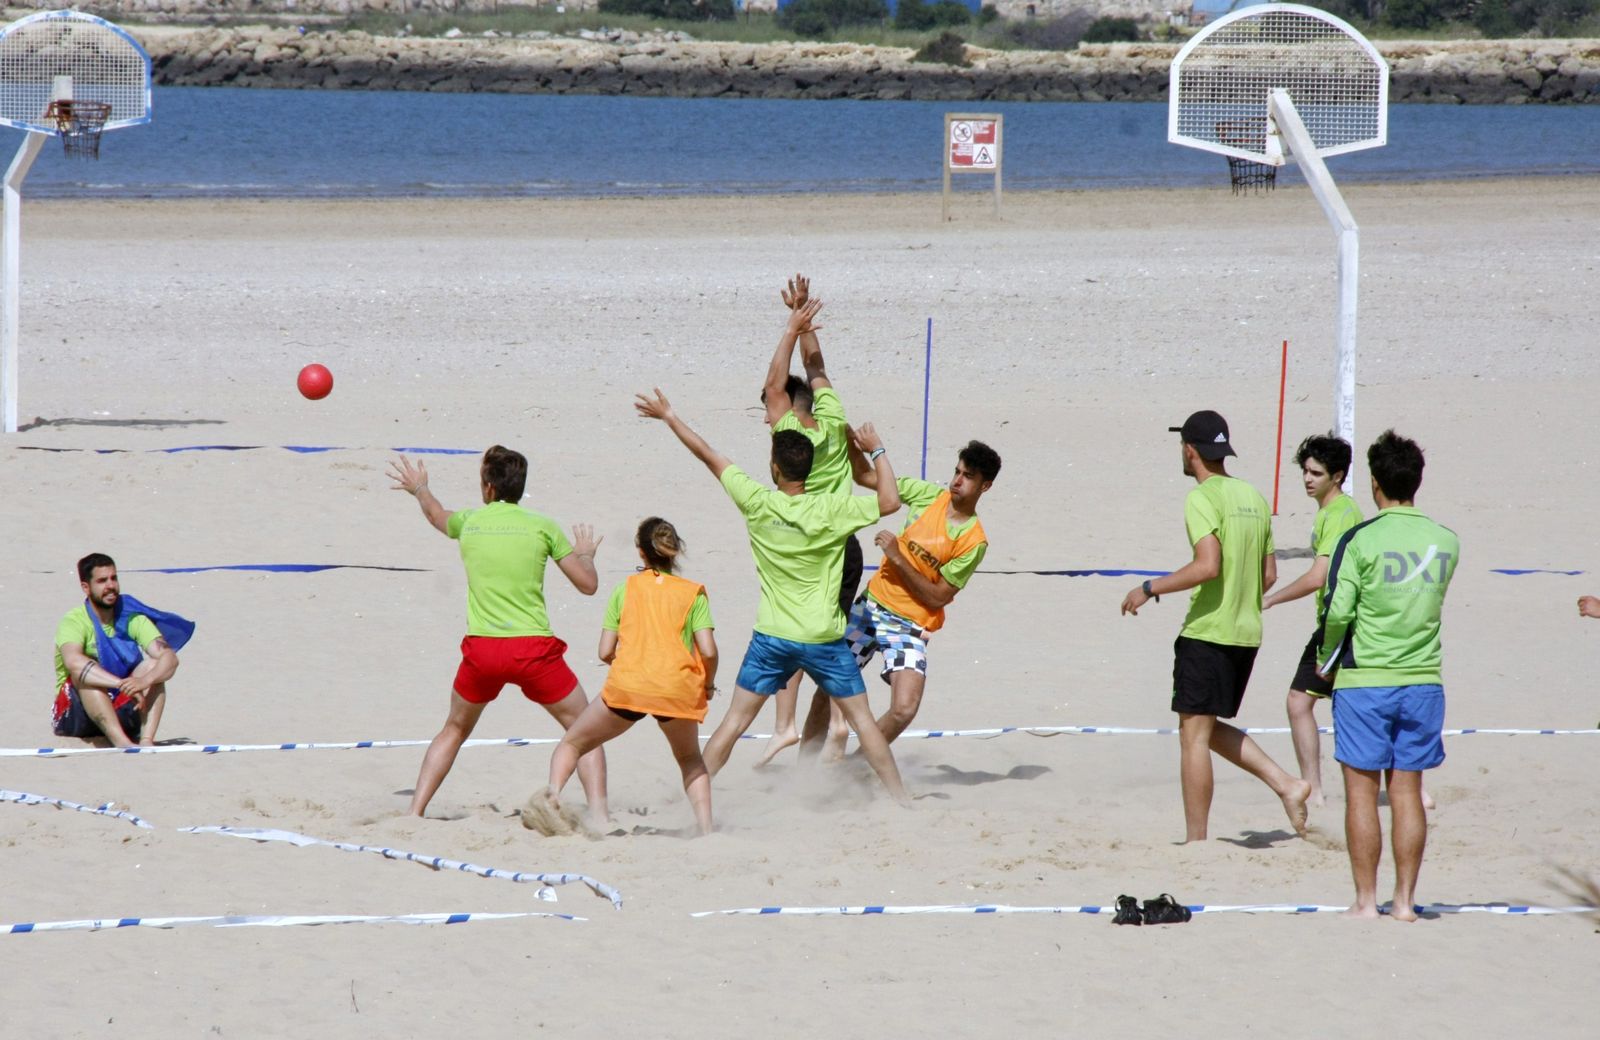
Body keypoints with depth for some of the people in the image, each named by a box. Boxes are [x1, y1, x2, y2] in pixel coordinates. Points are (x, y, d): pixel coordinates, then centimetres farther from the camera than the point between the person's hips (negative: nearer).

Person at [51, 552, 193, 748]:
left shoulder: (131, 619, -2)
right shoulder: (74, 622, -14)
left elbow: (170, 657, -14)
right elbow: (74, 662, -36)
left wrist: (145, 681, -37)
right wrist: (124, 685, -46)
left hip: (118, 713, 4)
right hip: (74, 715, -4)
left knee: (152, 665, -17)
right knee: (87, 674, -31)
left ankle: (146, 741, -34)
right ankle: (121, 743, -47)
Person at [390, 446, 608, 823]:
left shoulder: (468, 522, 8)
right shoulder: (542, 527, 0)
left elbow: (438, 517, 34)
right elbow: (588, 584, 4)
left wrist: (420, 490, 56)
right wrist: (586, 554, 27)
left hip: (481, 650, 2)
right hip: (533, 647, -2)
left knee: (454, 731, 24)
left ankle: (414, 813, 20)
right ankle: (598, 814, -6)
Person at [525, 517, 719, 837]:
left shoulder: (625, 589, 15)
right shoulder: (693, 593, 12)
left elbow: (605, 652, 10)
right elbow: (708, 650, 2)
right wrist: (708, 684, 21)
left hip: (626, 686, -1)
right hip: (678, 688, 1)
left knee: (572, 744, 16)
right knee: (690, 759, 27)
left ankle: (551, 795, -13)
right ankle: (705, 827, 9)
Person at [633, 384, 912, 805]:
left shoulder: (757, 503, -7)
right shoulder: (829, 511, -13)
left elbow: (709, 455, 2)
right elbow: (889, 502, -13)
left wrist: (669, 417, 12)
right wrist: (876, 451, -1)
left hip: (772, 638, 1)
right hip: (824, 639, -1)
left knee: (735, 720, 9)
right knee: (861, 718, 8)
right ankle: (900, 798, 9)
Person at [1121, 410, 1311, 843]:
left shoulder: (1202, 498, -12)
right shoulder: (1254, 498, 12)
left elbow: (1208, 566, -23)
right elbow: (1269, 575, 15)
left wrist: (1149, 589, -14)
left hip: (1206, 631, -8)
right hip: (1247, 633, 8)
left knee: (1194, 735, -2)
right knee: (1211, 730, 20)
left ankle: (1196, 842, 0)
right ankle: (1286, 784, 7)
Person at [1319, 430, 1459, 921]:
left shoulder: (1360, 540, -11)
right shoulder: (1446, 542, 3)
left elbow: (1338, 612, -13)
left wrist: (1327, 659, 3)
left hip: (1364, 682, -4)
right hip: (1423, 679, 4)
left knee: (1361, 791, 2)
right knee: (1407, 792, 8)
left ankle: (1366, 900, 2)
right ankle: (1405, 899, 8)